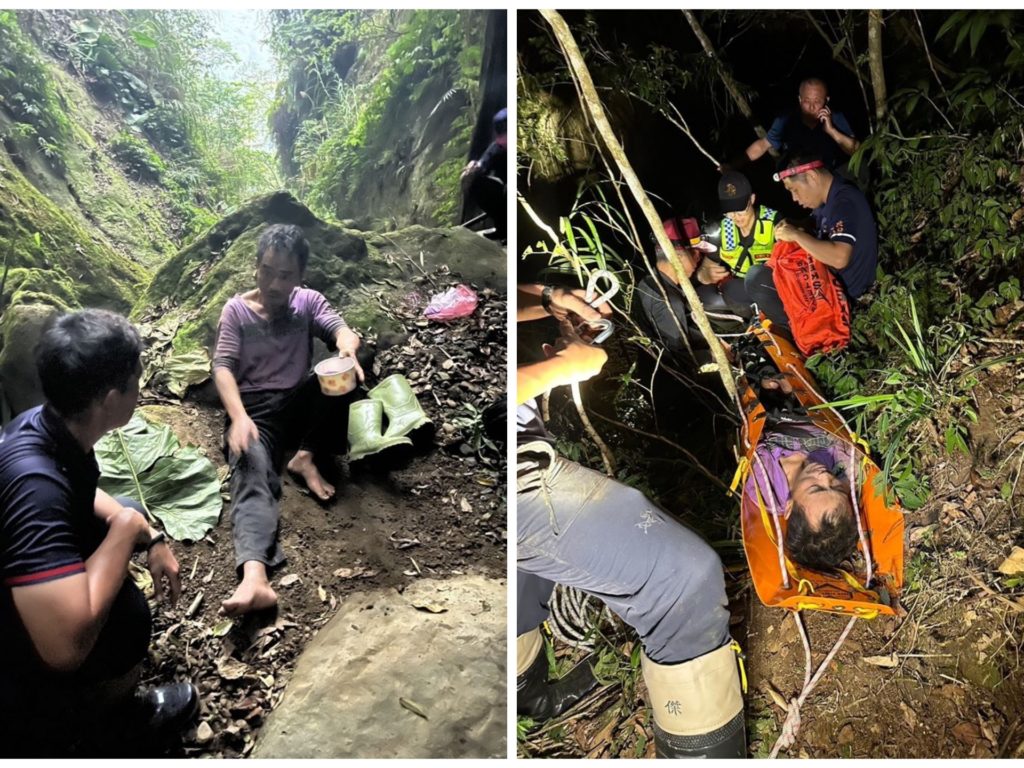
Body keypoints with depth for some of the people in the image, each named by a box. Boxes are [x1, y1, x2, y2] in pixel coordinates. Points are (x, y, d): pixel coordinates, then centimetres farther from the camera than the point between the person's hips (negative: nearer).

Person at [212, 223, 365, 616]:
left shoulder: (309, 301, 8)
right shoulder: (236, 309, 2)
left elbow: (341, 329, -10)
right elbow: (223, 367, -9)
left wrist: (347, 347, -38)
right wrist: (239, 417, -29)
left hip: (300, 402, 3)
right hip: (256, 409, -3)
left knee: (349, 366, -23)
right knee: (251, 476, -32)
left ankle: (305, 457, -17)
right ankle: (254, 576, -58)